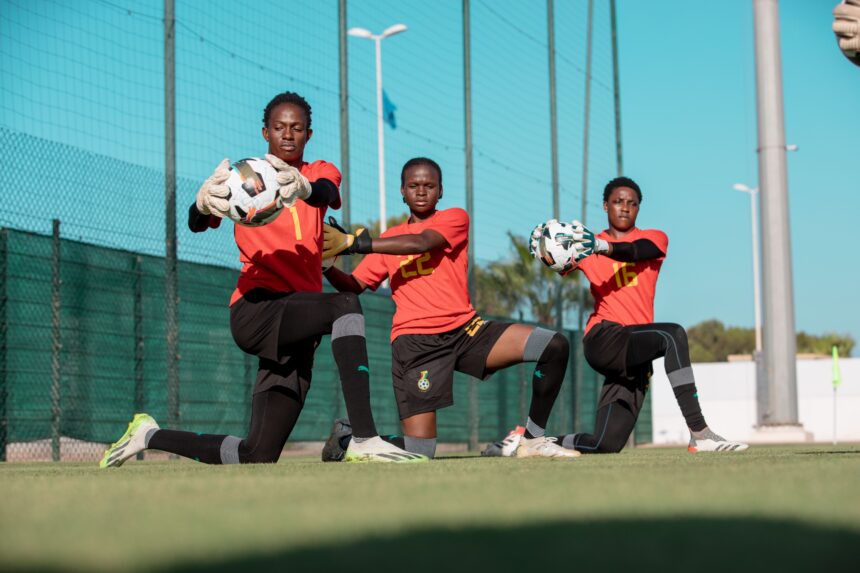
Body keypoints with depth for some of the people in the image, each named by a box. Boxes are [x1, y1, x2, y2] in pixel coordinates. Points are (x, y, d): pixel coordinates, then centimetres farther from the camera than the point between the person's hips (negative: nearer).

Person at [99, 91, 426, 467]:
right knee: (346, 304, -33)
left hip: (297, 330, 4)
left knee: (258, 457, -1)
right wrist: (204, 202, -35)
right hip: (254, 309, -4)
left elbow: (327, 193, -12)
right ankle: (365, 440, -41)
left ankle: (149, 435, 21)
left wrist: (304, 188, -38)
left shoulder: (320, 172, 14)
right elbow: (197, 224, -9)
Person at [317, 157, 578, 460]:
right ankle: (349, 435, 16)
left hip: (466, 330, 1)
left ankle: (533, 438, -4)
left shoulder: (455, 218, 7)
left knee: (555, 346, -17)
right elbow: (355, 286, 12)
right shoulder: (388, 239, 18)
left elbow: (421, 242, -13)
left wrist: (354, 242, -20)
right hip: (415, 341, -1)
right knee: (419, 452, -13)